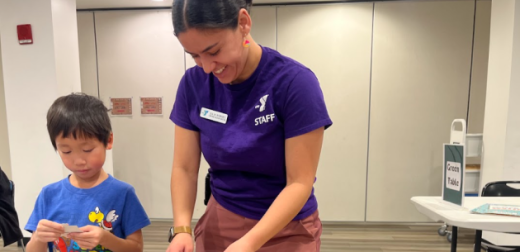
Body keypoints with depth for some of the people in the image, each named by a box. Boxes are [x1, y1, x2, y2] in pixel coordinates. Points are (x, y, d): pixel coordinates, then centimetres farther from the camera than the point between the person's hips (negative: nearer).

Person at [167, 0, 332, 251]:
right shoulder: (193, 83, -9)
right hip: (218, 223, 4)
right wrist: (182, 229, -20)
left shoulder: (295, 82, -22)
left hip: (286, 229, -3)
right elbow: (184, 169, -6)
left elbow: (300, 182, -20)